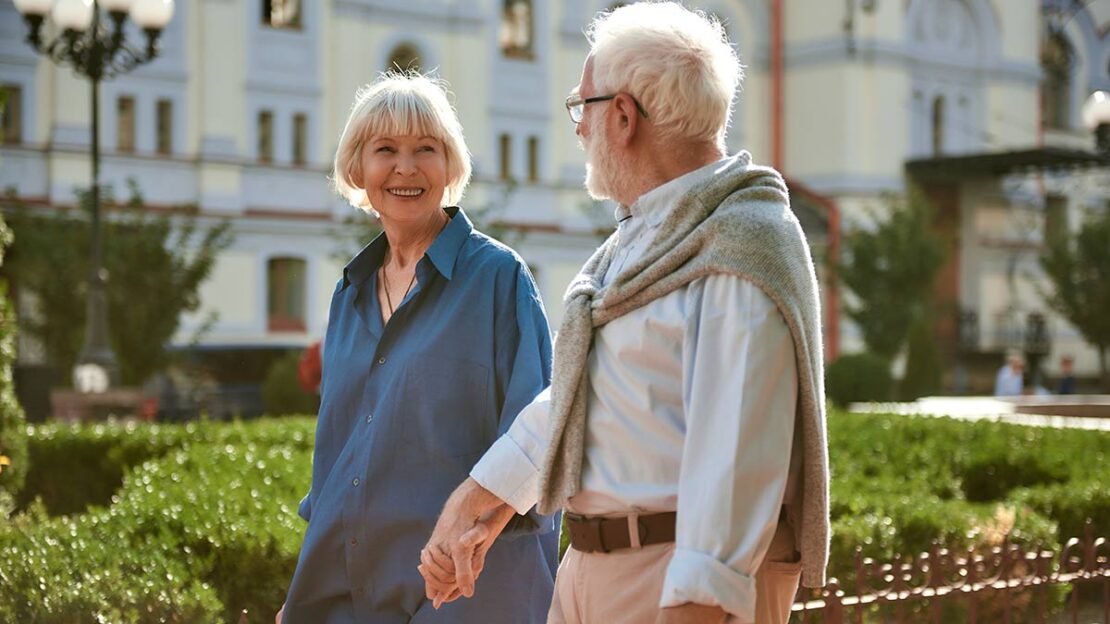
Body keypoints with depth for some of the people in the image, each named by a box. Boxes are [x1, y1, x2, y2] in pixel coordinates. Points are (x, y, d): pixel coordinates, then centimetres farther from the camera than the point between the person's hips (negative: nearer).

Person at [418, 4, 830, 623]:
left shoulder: (741, 249, -15)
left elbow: (736, 455, -24)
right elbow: (574, 391, 23)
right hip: (593, 569, 9)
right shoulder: (642, 237, 17)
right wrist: (474, 500, 25)